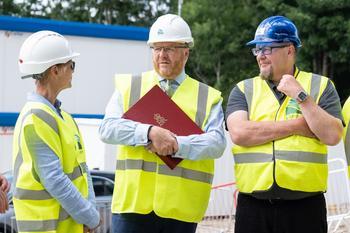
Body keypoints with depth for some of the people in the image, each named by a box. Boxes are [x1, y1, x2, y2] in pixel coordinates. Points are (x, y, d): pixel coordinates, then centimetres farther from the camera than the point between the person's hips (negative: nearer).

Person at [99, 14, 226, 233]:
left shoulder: (208, 97, 9)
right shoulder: (128, 87, 10)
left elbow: (217, 143, -4)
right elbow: (108, 128, -3)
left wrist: (176, 144, -18)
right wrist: (150, 132, -19)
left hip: (181, 208, 1)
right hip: (133, 201, 0)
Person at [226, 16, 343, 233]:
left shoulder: (321, 86, 7)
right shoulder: (243, 90, 9)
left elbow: (332, 136, -6)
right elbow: (239, 134, -9)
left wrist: (300, 95, -9)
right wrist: (298, 126, -8)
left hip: (305, 207, -1)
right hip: (253, 207, 1)